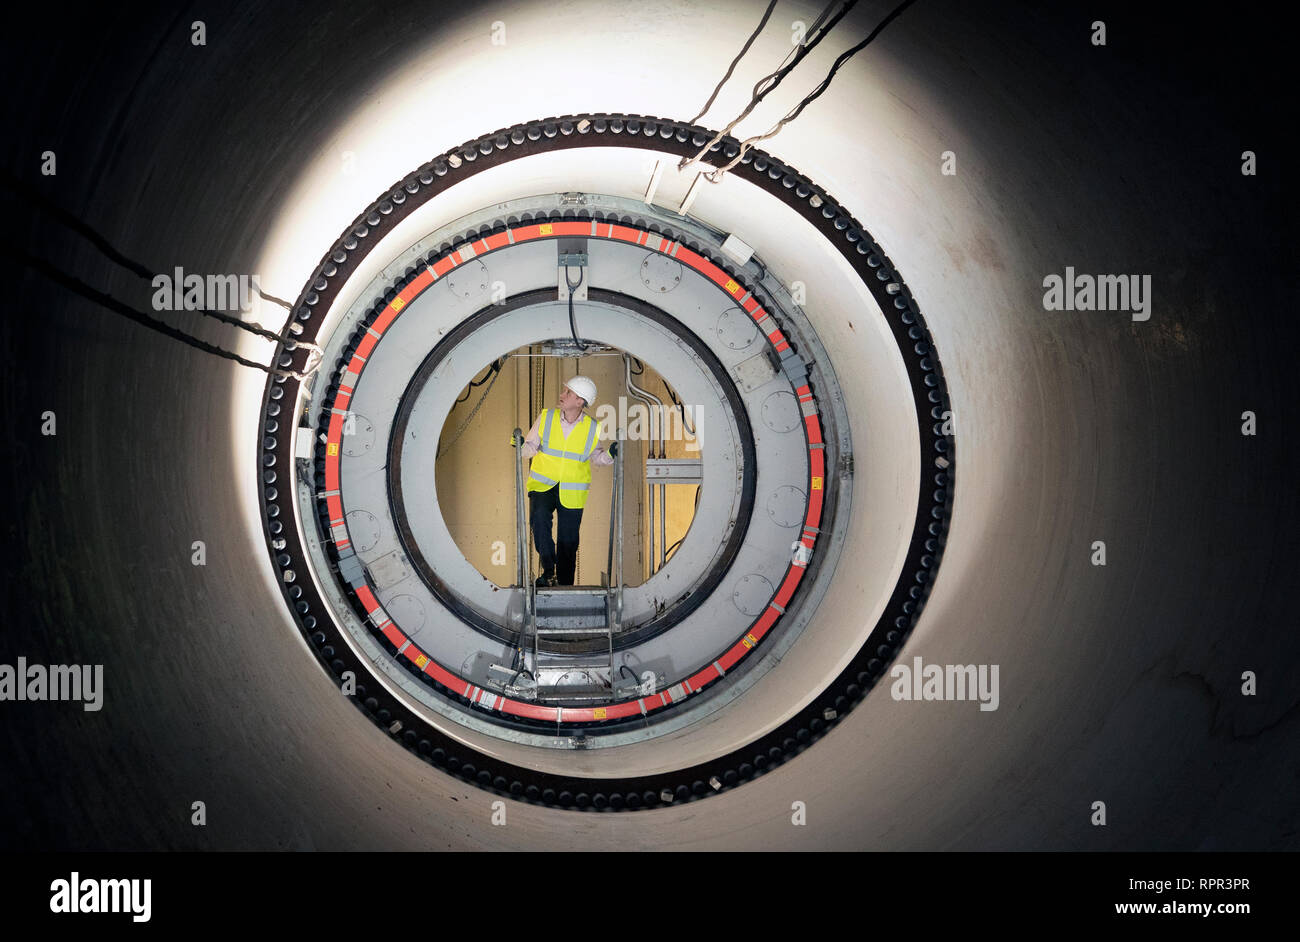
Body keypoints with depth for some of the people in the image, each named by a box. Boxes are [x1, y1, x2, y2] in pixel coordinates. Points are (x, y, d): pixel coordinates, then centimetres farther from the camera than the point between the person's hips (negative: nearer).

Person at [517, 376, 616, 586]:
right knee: (539, 517, -30)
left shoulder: (592, 428, -1)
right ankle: (548, 571, -22)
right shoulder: (546, 418, -1)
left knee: (568, 541, 5)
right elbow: (532, 448, 4)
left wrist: (609, 455, -7)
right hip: (542, 485, 0)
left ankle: (565, 584, 19)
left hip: (572, 492, 1)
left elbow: (595, 456, 13)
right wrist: (522, 445, -17)